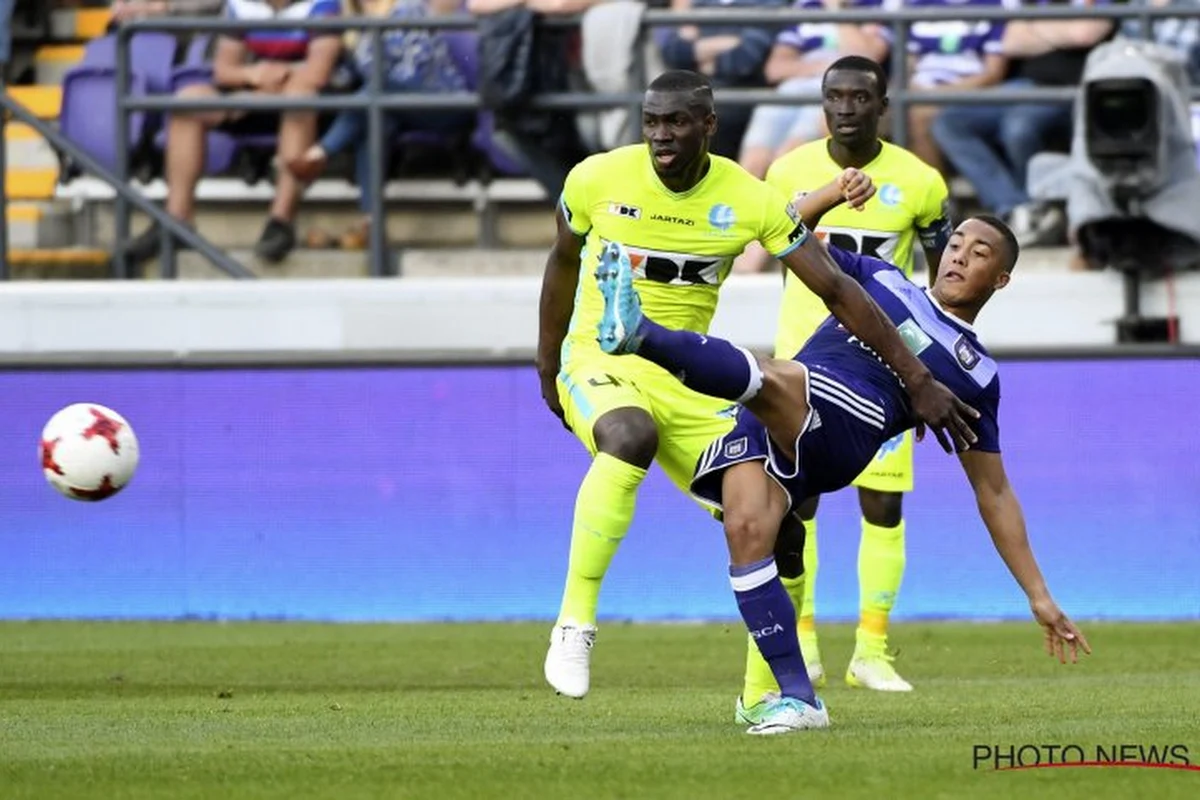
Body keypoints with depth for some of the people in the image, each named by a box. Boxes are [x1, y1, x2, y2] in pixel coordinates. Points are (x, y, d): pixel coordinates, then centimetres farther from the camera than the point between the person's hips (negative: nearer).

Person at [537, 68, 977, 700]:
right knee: (631, 437, -39)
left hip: (686, 381, 3)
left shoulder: (750, 201, -8)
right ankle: (574, 624, -33)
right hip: (599, 363, -3)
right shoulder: (598, 179, -9)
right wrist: (547, 369, 18)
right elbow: (563, 263, 11)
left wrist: (919, 382, -9)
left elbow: (837, 291, -6)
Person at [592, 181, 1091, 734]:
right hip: (764, 424, 3)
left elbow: (994, 493, 26)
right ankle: (797, 698, -21)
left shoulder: (976, 374, 23)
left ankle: (639, 335, -55)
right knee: (746, 528, -25)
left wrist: (1040, 597, 23)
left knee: (768, 378, -34)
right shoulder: (880, 280, 31)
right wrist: (832, 195, 10)